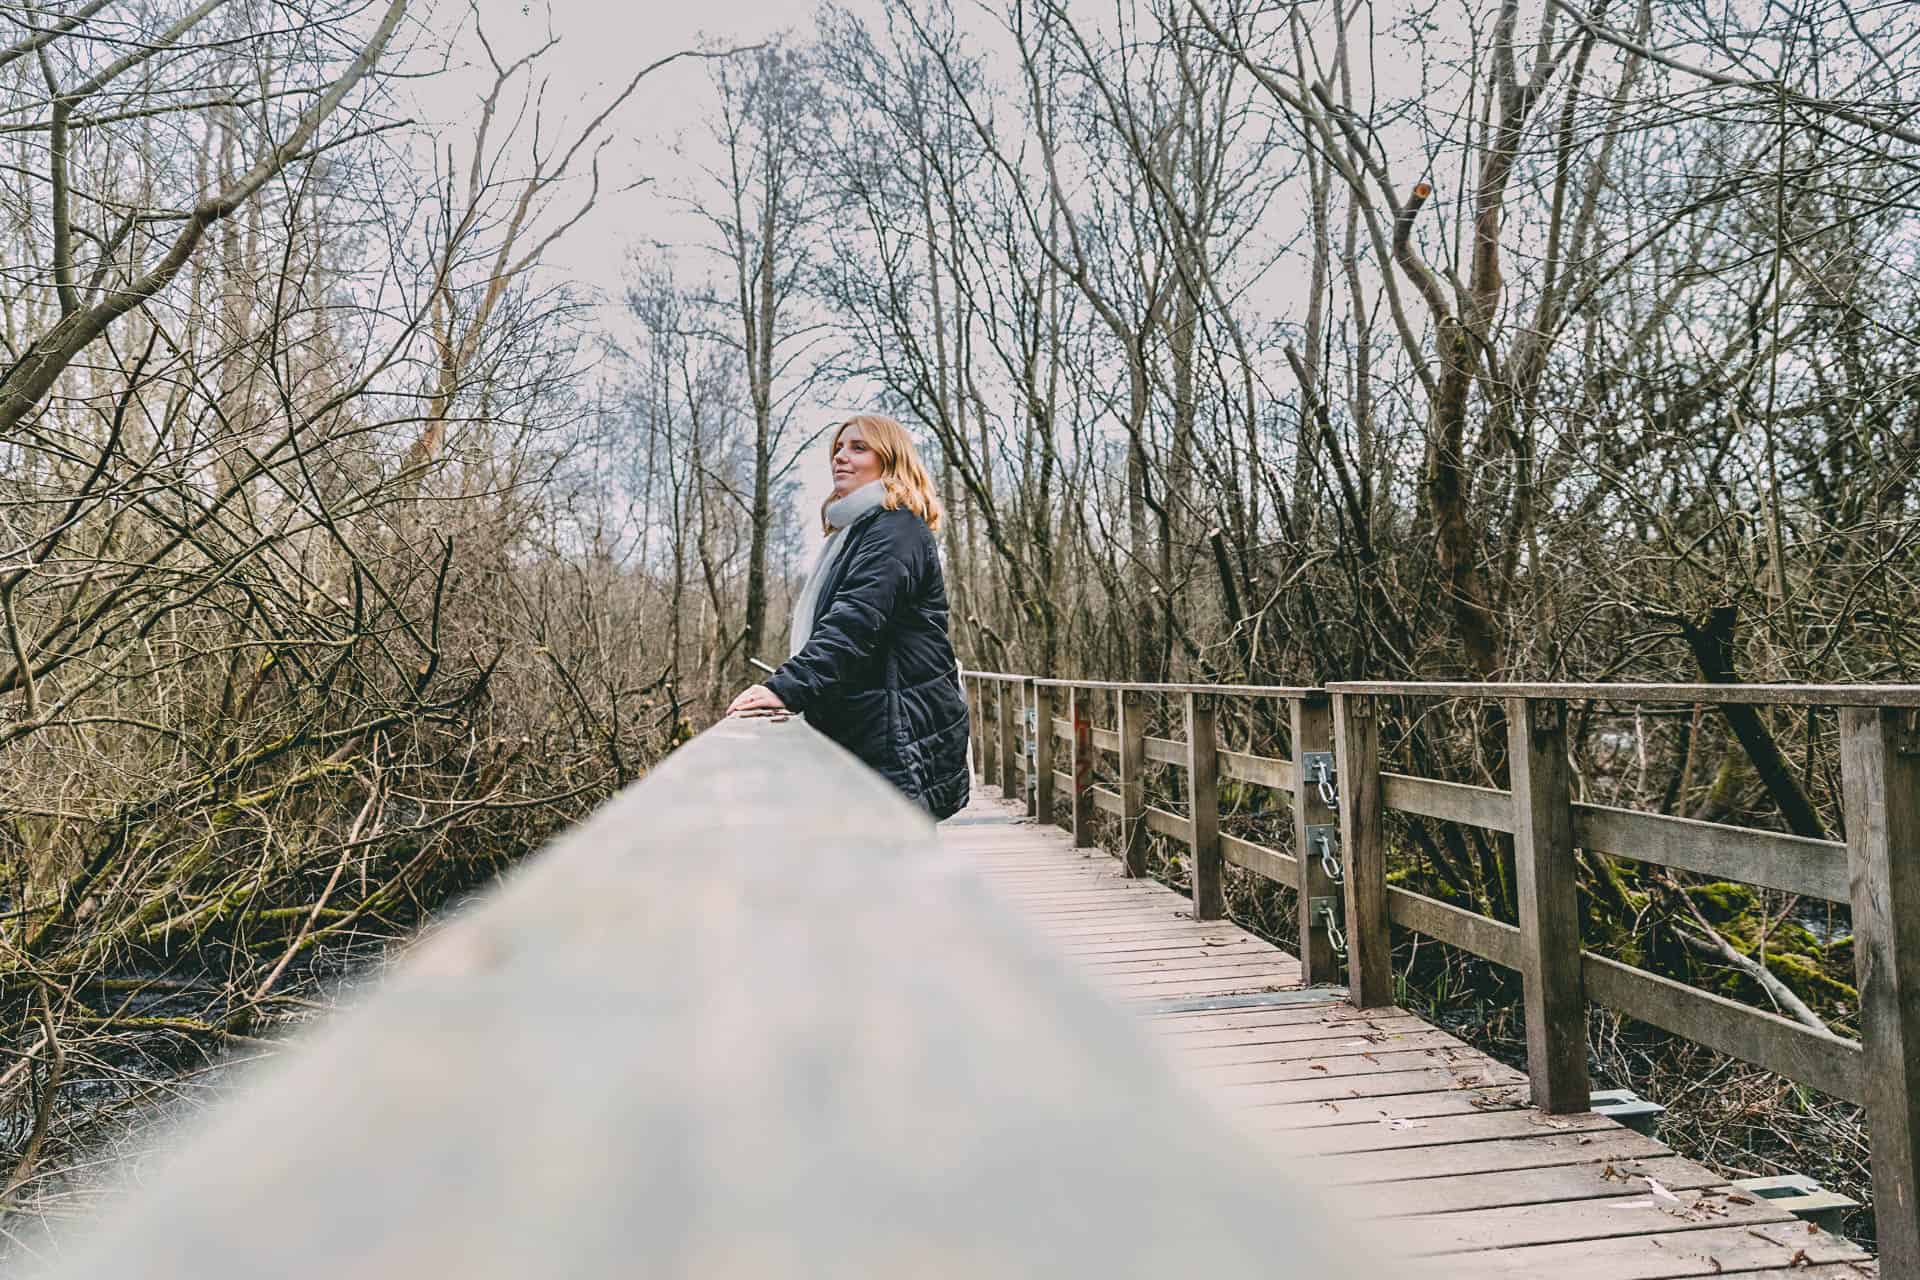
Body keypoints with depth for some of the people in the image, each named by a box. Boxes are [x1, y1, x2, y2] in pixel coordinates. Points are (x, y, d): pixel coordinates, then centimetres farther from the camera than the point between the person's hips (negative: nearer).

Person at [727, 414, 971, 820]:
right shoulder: (857, 531, 23)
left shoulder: (896, 530, -9)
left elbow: (857, 622, -24)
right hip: (859, 740, 10)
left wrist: (787, 688, -34)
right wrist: (788, 685, 16)